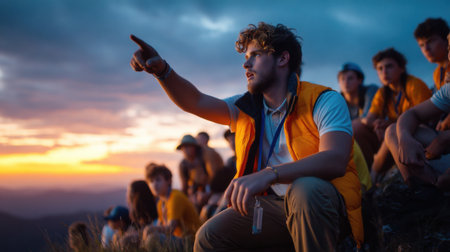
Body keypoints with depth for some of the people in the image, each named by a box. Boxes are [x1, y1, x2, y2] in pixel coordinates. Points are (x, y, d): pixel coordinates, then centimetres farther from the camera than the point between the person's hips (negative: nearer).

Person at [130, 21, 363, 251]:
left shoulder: (323, 100, -9)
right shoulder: (248, 108, 11)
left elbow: (335, 161, -26)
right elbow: (195, 102, 4)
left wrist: (269, 174, -39)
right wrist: (162, 70, -15)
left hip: (324, 203, -5)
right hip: (275, 205, 5)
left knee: (305, 188, -38)